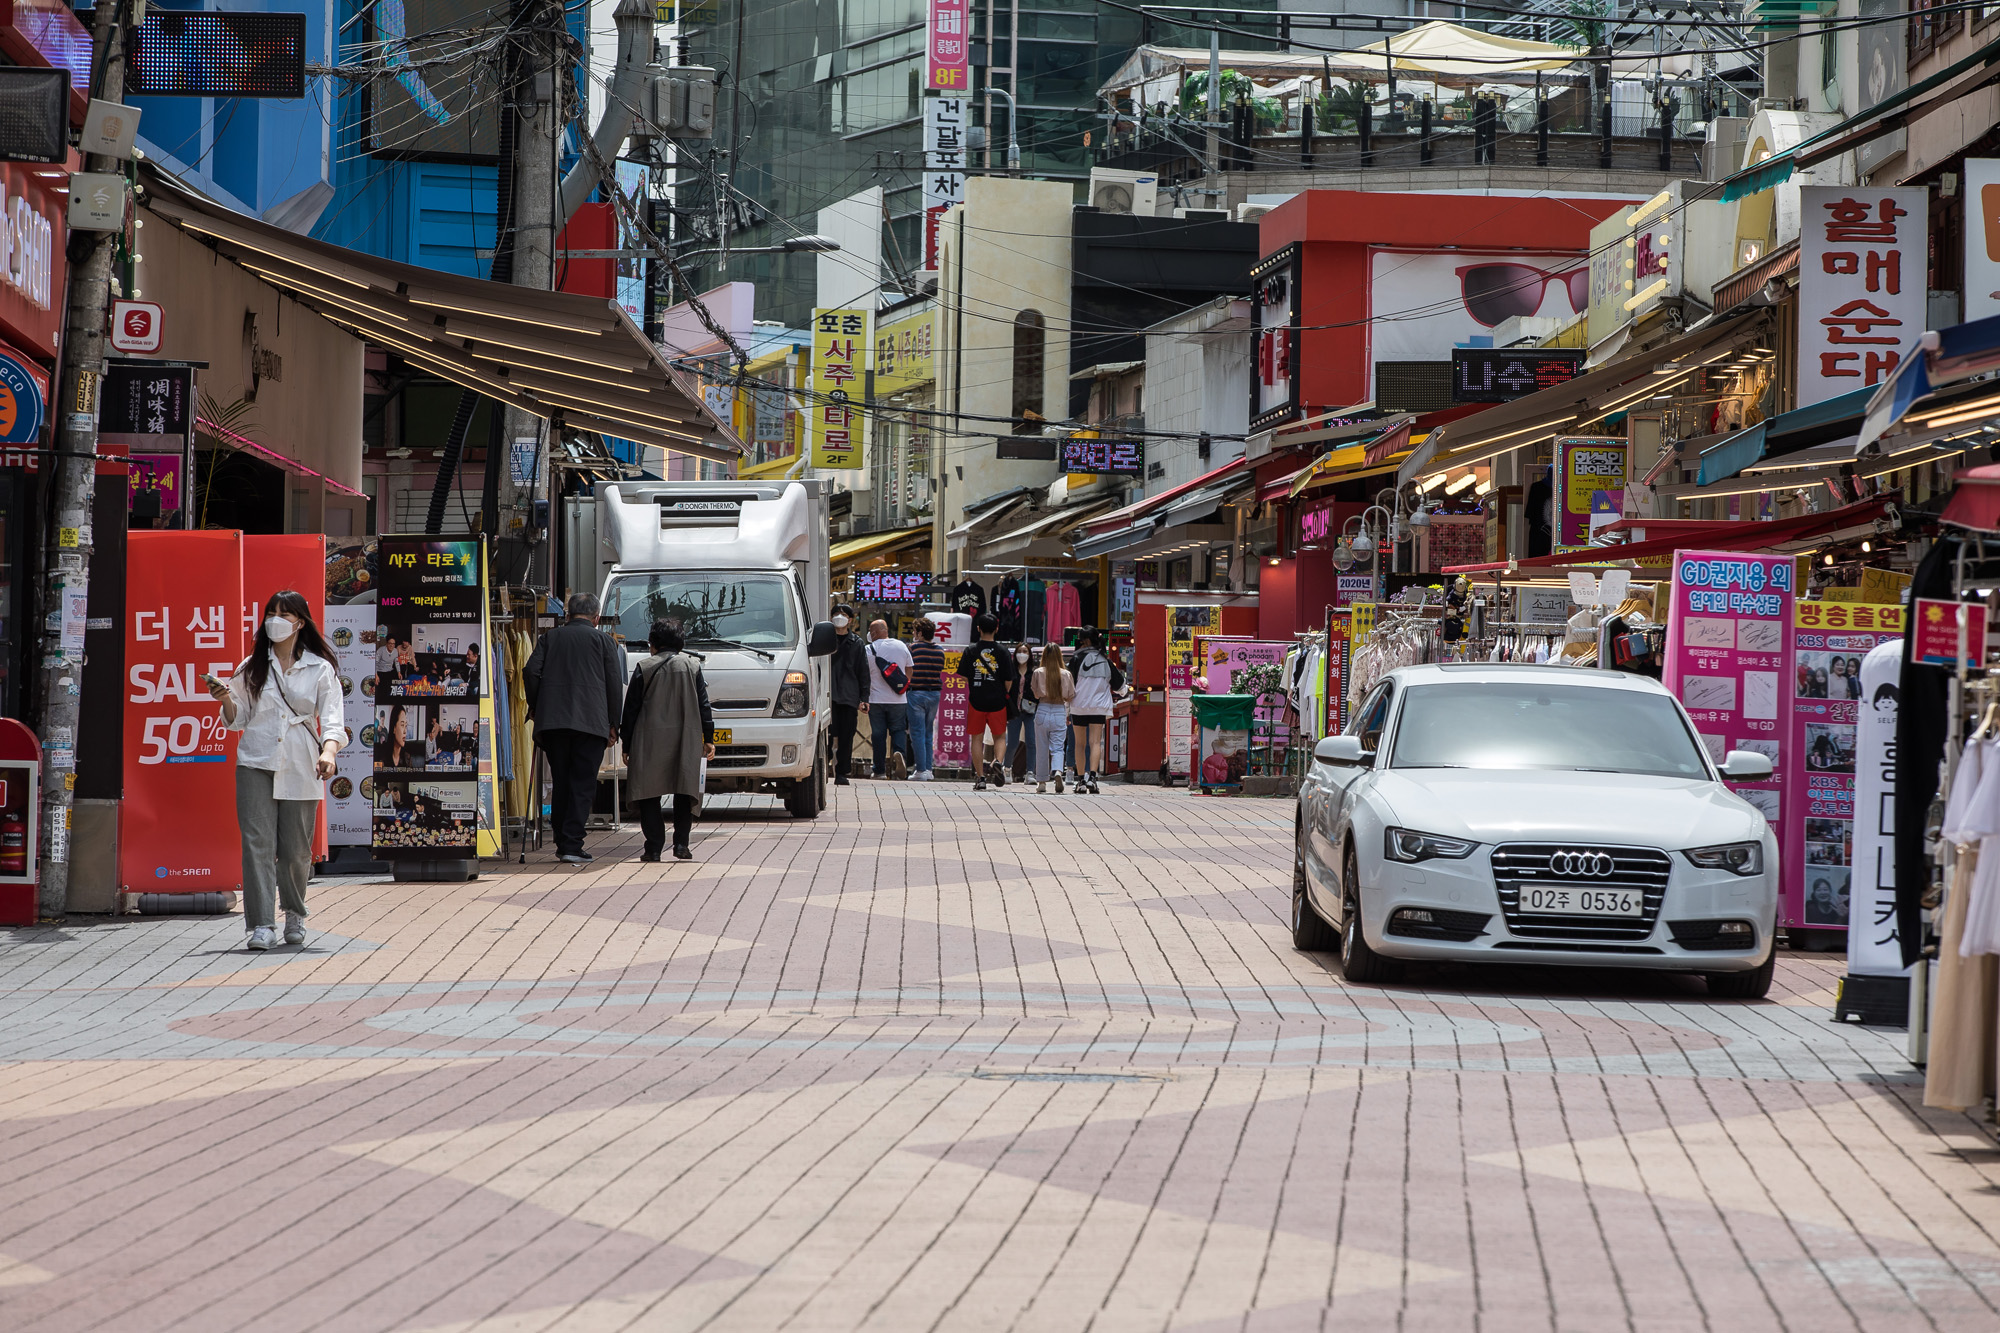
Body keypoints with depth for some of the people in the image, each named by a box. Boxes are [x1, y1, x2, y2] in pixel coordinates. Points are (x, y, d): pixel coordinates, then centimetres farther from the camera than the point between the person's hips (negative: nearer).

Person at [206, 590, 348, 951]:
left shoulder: (320, 669, 6)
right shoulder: (252, 668, 11)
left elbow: (332, 719, -3)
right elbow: (237, 720, 16)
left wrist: (328, 751, -22)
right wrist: (226, 699, -5)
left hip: (300, 769, -1)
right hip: (256, 764, 1)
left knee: (295, 849, 4)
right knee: (257, 842, -11)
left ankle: (294, 914, 29)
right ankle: (262, 925, -14)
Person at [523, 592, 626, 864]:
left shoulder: (549, 638, 12)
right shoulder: (602, 640, 7)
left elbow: (530, 671, 2)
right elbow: (614, 682, 2)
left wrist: (536, 710, 13)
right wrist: (613, 724, 8)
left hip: (552, 720, 3)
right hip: (591, 721, -3)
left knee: (561, 783, 13)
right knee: (583, 785, -1)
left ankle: (562, 844, 15)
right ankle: (572, 846, -10)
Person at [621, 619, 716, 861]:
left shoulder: (644, 669, 1)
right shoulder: (692, 666, 8)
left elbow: (630, 710, 3)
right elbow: (703, 705, 7)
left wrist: (626, 745, 8)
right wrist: (708, 738, 12)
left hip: (650, 741, -2)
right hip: (685, 741, 2)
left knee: (649, 795, 2)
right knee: (684, 792, 8)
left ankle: (654, 847, -3)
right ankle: (681, 844, 0)